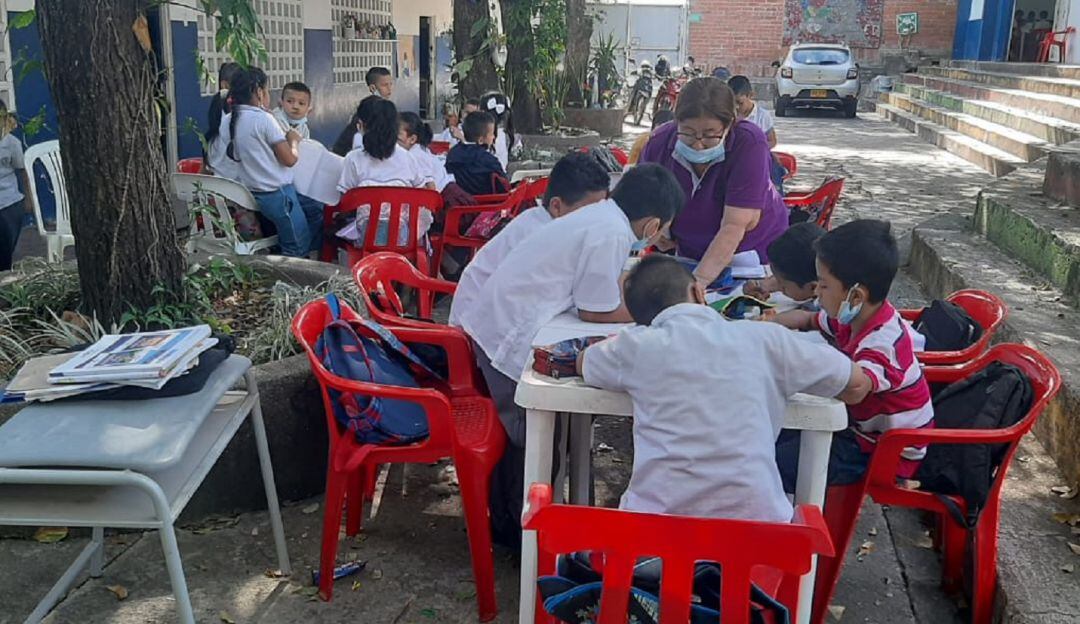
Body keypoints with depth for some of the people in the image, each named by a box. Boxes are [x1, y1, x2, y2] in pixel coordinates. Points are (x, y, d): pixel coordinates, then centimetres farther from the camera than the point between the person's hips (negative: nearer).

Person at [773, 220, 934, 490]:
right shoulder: (854, 317, -2)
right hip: (860, 426, 9)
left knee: (773, 466, -19)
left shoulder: (882, 344, -32)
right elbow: (807, 319, 19)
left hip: (889, 454, -9)